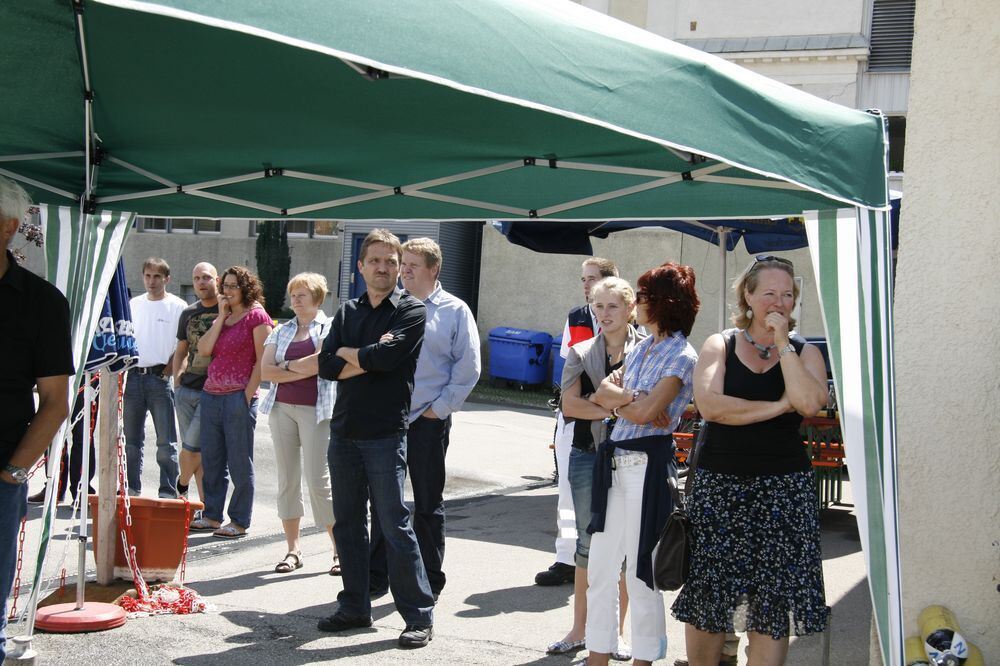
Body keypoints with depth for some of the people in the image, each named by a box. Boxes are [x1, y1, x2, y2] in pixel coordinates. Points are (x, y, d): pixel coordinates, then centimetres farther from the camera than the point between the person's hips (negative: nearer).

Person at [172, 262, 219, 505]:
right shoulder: (188, 313, 14)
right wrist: (177, 378, 12)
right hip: (186, 389, 6)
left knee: (191, 448, -8)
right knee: (197, 452, 6)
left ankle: (181, 485, 21)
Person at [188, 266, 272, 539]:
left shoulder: (256, 316, -4)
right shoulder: (221, 317, 17)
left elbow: (262, 360, -9)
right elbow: (203, 349, 4)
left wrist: (248, 394, -15)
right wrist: (221, 317, 1)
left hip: (238, 396, -7)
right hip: (211, 394, 7)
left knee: (239, 462, -1)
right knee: (211, 459, 10)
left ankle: (240, 522, 5)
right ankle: (212, 515, 19)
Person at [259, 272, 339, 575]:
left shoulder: (329, 328, 1)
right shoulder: (281, 331, 14)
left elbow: (321, 361, -16)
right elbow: (265, 370, 3)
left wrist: (286, 365, -3)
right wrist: (303, 371, -7)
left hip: (316, 410, -5)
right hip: (282, 408, 5)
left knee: (318, 480, -9)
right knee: (287, 478, 5)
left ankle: (340, 549, 0)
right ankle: (292, 549, 11)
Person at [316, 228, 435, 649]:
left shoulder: (411, 311, -2)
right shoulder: (347, 312, 13)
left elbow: (386, 355, -18)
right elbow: (327, 366, 2)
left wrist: (348, 354, -2)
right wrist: (370, 356, -10)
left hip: (385, 433, -6)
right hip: (344, 430, 6)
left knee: (394, 525, -6)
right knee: (347, 523, 11)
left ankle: (419, 617, 1)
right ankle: (355, 607, 22)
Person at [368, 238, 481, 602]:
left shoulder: (454, 310, -1)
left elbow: (468, 367, -3)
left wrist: (440, 407, -7)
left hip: (429, 421, -3)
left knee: (428, 504, 6)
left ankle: (429, 583, 15)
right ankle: (377, 576, 18)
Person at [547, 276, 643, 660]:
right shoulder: (581, 353, 9)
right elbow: (569, 404, -3)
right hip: (587, 456, 3)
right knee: (588, 542, 9)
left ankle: (617, 632, 14)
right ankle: (579, 629, 17)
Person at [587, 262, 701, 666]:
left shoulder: (681, 356, -9)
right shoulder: (641, 349, 15)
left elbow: (645, 413, -18)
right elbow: (602, 394, 8)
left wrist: (615, 397, 0)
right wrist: (631, 400, -11)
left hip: (647, 465, -8)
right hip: (615, 462, 8)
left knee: (640, 572, 1)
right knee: (600, 567, 10)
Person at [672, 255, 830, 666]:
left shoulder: (805, 353, 7)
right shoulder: (720, 346, 6)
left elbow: (809, 403, -14)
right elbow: (709, 404, -13)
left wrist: (782, 343, -10)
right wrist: (779, 406, -10)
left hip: (783, 489, 0)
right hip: (719, 484, 0)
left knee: (772, 601, 0)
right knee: (707, 595, 4)